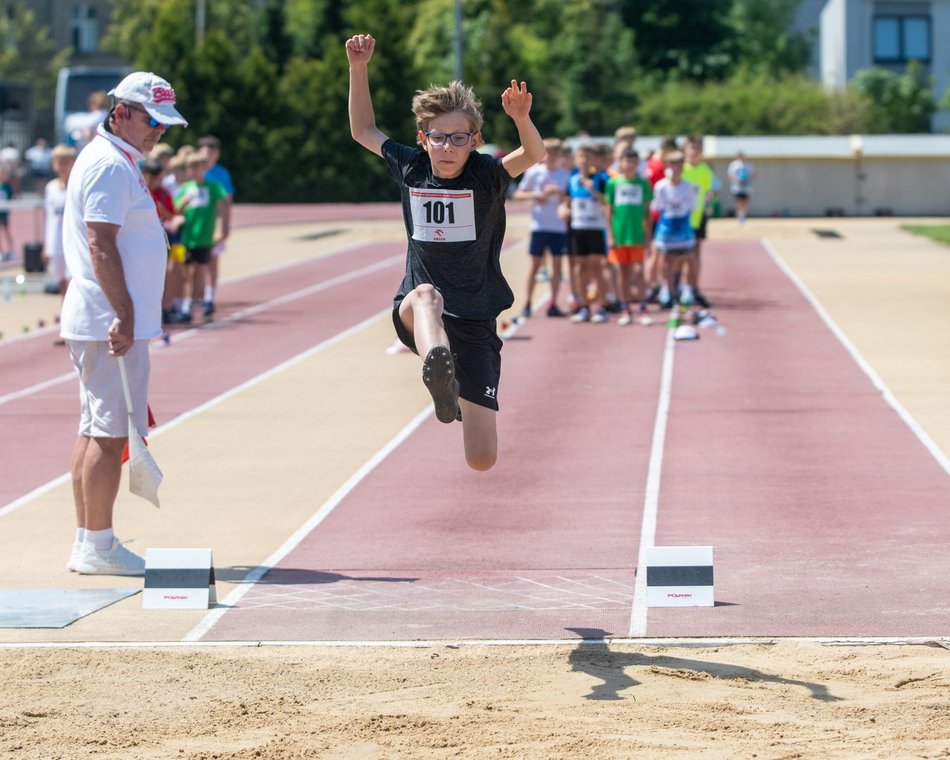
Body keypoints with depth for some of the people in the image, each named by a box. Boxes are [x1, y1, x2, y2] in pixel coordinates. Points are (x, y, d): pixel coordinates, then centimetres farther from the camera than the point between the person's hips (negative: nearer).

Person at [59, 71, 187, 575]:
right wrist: (124, 315, -24)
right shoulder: (109, 165, -13)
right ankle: (97, 547, -6)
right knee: (110, 432, -8)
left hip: (103, 321, 11)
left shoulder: (119, 163, 19)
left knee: (95, 430, 12)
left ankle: (87, 543, 16)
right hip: (111, 322, -11)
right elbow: (100, 244, -21)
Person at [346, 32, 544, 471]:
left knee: (481, 461, -2)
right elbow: (363, 131, 18)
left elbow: (534, 155, -26)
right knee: (427, 295, -40)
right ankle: (438, 371, -72)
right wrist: (359, 69, 8)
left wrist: (522, 119, -46)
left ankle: (461, 399, 35)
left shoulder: (486, 175, -7)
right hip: (414, 313, 1)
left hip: (475, 321, -1)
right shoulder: (411, 168, 3)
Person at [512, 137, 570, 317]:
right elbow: (517, 195, 4)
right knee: (535, 264, -1)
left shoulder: (565, 175, 6)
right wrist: (535, 195, -13)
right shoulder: (534, 172, 1)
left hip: (560, 226, 2)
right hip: (539, 226, -2)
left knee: (557, 264, 1)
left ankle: (553, 304, 6)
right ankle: (528, 303, 7)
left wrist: (557, 192, -14)